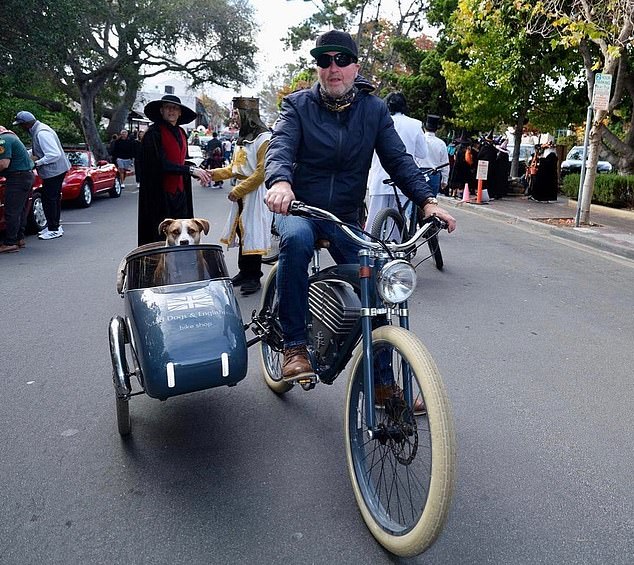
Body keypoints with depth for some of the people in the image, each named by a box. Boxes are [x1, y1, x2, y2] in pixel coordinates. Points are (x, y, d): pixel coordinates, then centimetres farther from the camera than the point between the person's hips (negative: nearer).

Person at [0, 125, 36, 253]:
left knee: (11, 212, -7)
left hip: (18, 178, -11)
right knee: (21, 210, 16)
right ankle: (19, 239, 23)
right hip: (28, 175, 11)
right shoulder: (11, 136, 17)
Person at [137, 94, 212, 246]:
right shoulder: (154, 133, -9)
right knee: (161, 239, -6)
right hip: (160, 197, -7)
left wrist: (199, 172, 6)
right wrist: (191, 170, -22)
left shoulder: (181, 133, 15)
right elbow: (161, 164, -18)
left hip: (179, 194, 7)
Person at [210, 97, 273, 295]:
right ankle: (244, 272, 22)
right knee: (241, 231, 12)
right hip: (241, 193, 9)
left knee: (253, 234, -5)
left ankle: (254, 277, 4)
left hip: (255, 193, -9)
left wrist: (238, 190, -17)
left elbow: (262, 172, -18)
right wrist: (214, 174, 4)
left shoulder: (263, 138, -12)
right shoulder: (242, 138, 17)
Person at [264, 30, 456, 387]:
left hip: (346, 219, 3)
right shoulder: (298, 105, -3)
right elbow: (281, 147, -19)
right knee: (297, 239, -38)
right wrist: (280, 182, -43)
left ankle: (382, 381, 9)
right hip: (299, 209, -2)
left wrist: (427, 200, -19)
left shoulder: (374, 109, 4)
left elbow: (398, 159, -3)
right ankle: (295, 345, -25)